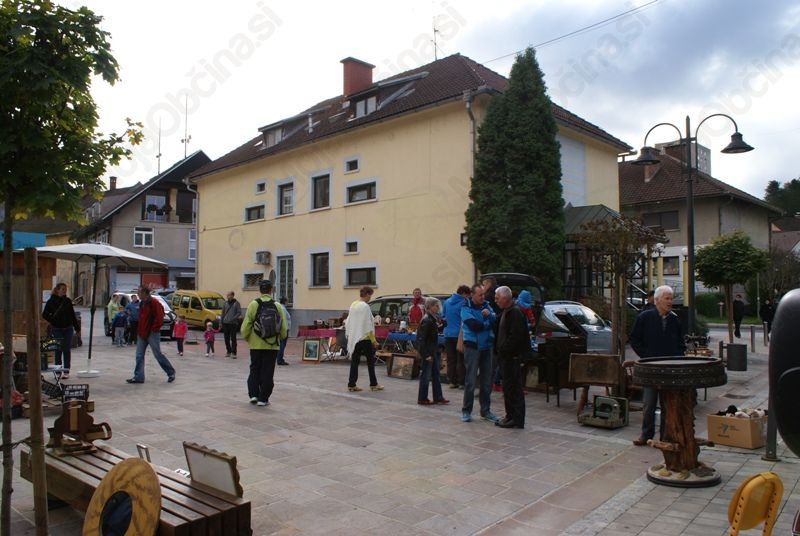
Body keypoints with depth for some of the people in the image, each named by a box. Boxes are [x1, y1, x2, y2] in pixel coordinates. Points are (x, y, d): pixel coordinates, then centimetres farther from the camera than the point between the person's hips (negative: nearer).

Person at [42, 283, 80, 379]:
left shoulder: (68, 301, 6)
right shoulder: (51, 301, -1)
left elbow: (73, 315, 11)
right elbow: (45, 314, 5)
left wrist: (77, 328, 12)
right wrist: (52, 321, -7)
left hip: (68, 329, 2)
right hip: (57, 329, -2)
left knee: (67, 350, 0)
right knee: (58, 350, 1)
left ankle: (66, 371, 4)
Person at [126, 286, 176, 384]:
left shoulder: (154, 303, -14)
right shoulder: (142, 303, 14)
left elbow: (159, 318, -19)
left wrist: (154, 328, -16)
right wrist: (139, 330, 14)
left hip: (152, 333, -9)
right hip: (142, 333, 9)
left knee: (158, 354, -3)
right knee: (139, 355, 6)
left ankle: (171, 372, 10)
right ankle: (138, 377, 11)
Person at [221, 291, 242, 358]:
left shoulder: (236, 303, -2)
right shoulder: (225, 303, 10)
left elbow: (239, 312, -5)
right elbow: (223, 313, 15)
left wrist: (233, 318, -17)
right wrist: (221, 322, 11)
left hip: (233, 323, -4)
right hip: (225, 323, 4)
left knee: (233, 338, -5)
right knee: (226, 338, 7)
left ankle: (233, 353, 0)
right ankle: (228, 351, 19)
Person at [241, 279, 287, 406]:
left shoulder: (253, 304, -6)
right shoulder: (277, 306, -4)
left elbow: (246, 325, -6)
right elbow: (283, 328, -1)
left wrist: (247, 338, 13)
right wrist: (280, 338, 19)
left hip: (256, 344, 0)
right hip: (272, 345, 0)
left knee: (254, 369, 18)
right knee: (267, 372, 8)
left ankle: (253, 394, 13)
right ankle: (263, 399, 10)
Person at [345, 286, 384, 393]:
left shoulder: (353, 305, 8)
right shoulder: (365, 306, -16)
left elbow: (349, 322, 14)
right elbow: (367, 325, -17)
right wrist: (373, 340, -12)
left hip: (354, 338, 7)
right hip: (365, 338, -7)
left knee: (354, 361, 9)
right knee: (370, 361, 6)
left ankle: (351, 385, 8)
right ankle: (373, 384, 14)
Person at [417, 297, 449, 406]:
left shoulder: (433, 319, 11)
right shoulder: (426, 320, -18)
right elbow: (422, 338, -20)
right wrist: (426, 354, -21)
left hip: (433, 351, 10)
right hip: (427, 352, -10)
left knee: (436, 375, 14)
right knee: (426, 376, -1)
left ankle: (438, 397, 22)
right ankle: (422, 399, 9)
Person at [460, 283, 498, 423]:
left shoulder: (486, 306, 9)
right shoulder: (466, 308, -6)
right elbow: (473, 325, -19)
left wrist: (489, 314, -20)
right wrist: (488, 324, -6)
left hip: (486, 347, 5)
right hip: (472, 347, -5)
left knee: (487, 380, 10)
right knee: (470, 380, -2)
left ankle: (485, 410, 21)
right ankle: (466, 411, 8)